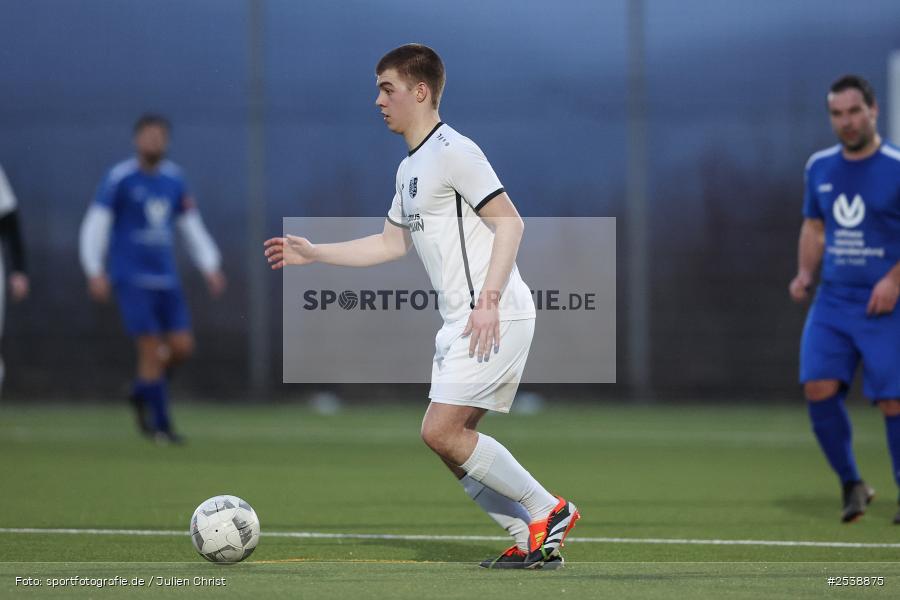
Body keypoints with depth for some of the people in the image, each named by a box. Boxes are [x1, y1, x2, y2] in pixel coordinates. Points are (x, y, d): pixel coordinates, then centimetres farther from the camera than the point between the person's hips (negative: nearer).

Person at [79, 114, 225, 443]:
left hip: (166, 279, 5)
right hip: (131, 279, -5)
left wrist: (211, 268, 4)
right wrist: (95, 273, -15)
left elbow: (192, 227, 14)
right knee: (151, 348, -11)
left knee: (182, 347, -3)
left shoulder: (174, 179, 9)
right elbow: (94, 226, -7)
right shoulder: (118, 178, -6)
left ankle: (141, 392, 23)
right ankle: (160, 425, -1)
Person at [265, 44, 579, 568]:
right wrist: (313, 254, 27)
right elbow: (392, 243, 30)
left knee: (441, 431, -14)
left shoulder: (453, 151, -11)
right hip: (461, 321, 10)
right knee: (451, 441, 6)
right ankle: (535, 543, 7)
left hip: (497, 317, -10)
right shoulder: (410, 169, 20)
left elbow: (510, 224, -16)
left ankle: (549, 511, -6)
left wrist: (488, 300, -23)